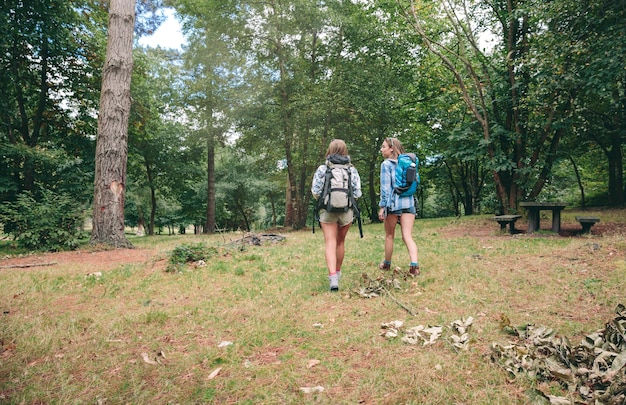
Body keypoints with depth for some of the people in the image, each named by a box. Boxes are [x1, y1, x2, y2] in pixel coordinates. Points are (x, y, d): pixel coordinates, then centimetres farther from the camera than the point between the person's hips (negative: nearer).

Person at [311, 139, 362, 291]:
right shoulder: (352, 170, -1)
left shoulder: (322, 169, -5)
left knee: (330, 244, -3)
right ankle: (337, 272, 35)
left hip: (327, 210, -2)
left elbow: (315, 192, -7)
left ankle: (333, 276, -19)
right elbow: (357, 193, -4)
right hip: (347, 211, 2)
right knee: (340, 242, 19)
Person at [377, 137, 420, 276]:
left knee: (389, 236, 12)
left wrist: (382, 206, -7)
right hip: (409, 202, 4)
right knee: (407, 236, 0)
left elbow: (385, 187, -9)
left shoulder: (386, 164, -4)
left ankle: (387, 264, 27)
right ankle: (414, 265, -18)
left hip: (393, 203, -4)